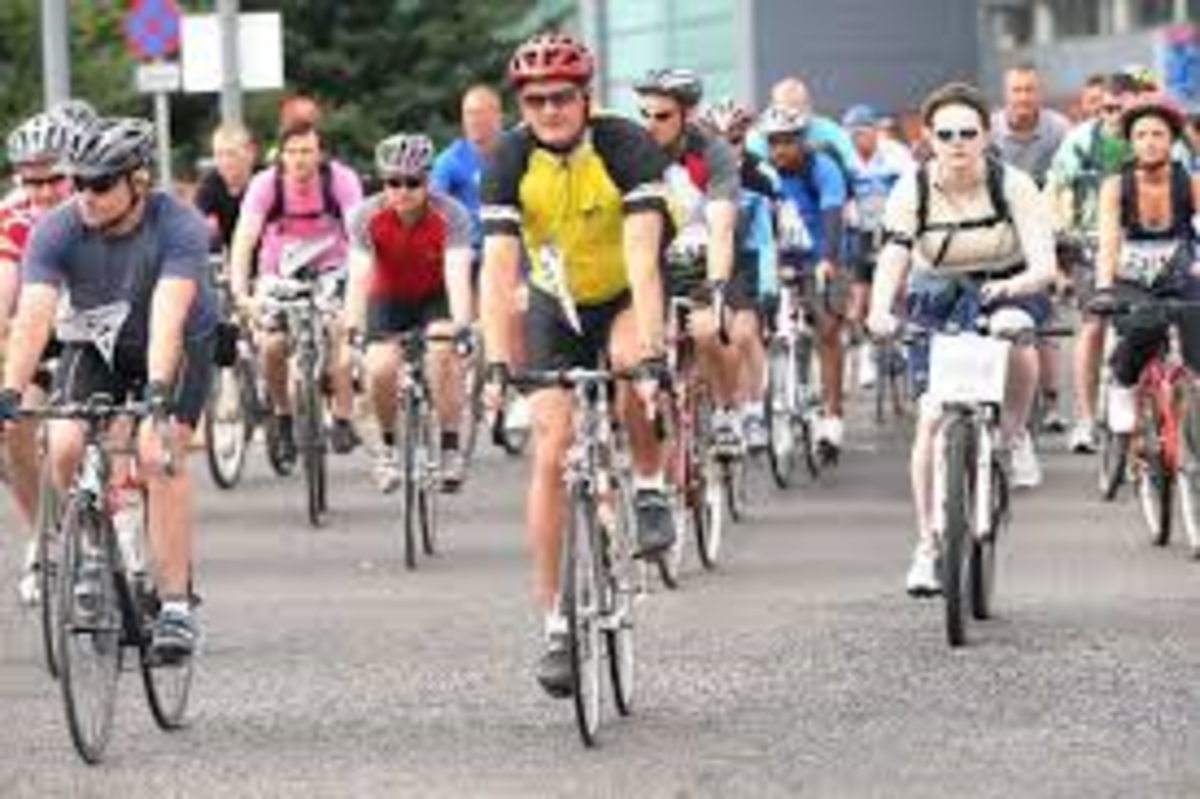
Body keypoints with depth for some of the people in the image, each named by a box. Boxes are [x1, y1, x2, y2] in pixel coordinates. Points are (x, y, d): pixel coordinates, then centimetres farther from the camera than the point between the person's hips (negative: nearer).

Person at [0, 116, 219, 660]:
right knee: (65, 448, -19)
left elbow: (167, 316, -43)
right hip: (97, 345, 3)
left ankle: (177, 605, -19)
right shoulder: (57, 230, -23)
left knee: (159, 453, -24)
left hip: (180, 345, -3)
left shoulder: (178, 226, -30)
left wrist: (158, 391, -56)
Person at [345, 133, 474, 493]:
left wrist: (460, 324, -53)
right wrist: (353, 328, -47)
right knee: (381, 367, -21)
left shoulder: (450, 215, -27)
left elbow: (457, 274, -37)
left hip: (435, 297, -1)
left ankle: (450, 449, -18)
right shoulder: (367, 216, -24)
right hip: (388, 298, 1)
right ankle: (389, 445, 6)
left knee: (442, 352, -29)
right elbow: (358, 276, -32)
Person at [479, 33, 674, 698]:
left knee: (633, 360, -36)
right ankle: (556, 626, -3)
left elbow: (642, 259, -37)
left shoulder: (628, 148, -27)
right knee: (550, 455, -8)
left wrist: (649, 356, -49)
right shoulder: (510, 159, -21)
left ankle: (650, 490, -10)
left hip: (625, 298, -2)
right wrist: (497, 365, -41)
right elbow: (498, 268, -28)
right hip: (556, 307, 2)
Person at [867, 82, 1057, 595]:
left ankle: (1015, 434, -11)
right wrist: (880, 308, -49)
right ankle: (928, 546, -3)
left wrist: (1013, 285, -50)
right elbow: (893, 257, -28)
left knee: (1015, 334, -38)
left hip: (1008, 290, -1)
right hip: (939, 299, 1)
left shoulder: (1013, 186, -19)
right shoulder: (912, 191, -16)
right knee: (932, 418, -13)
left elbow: (1044, 265, -27)